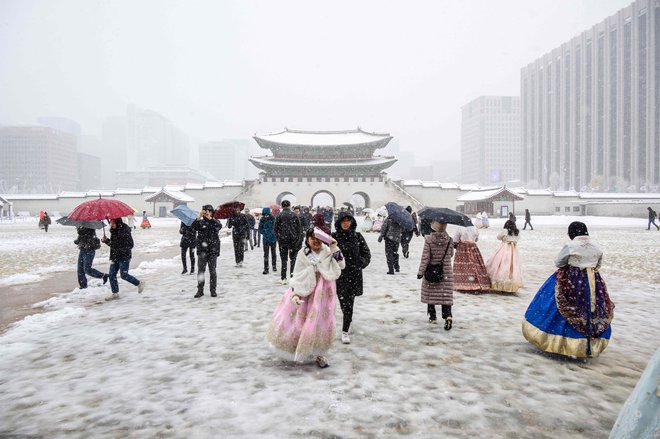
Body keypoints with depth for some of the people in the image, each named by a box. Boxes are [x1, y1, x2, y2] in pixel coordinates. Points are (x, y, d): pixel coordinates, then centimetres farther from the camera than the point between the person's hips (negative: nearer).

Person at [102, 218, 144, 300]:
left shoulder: (125, 231, -14)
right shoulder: (113, 231, 10)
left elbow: (130, 245, -16)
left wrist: (120, 249, -24)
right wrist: (106, 240, 3)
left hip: (124, 257, -8)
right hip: (114, 257, 8)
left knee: (124, 275, -8)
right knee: (111, 274, 5)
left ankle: (139, 283, 14)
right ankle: (115, 294, 14)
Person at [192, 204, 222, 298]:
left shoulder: (215, 221, 5)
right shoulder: (200, 222, 7)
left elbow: (219, 226, -18)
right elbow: (194, 227, -14)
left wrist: (210, 218, -25)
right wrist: (199, 217, -26)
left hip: (213, 250, -1)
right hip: (201, 250, 1)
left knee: (212, 271, 4)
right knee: (200, 271, 4)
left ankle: (213, 290, 13)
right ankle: (200, 290, 12)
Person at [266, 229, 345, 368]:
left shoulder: (328, 252, -3)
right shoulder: (303, 254, -5)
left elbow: (341, 265, -13)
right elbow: (297, 276, -3)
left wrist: (335, 249, -20)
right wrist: (295, 293, -12)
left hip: (323, 293, 0)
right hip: (305, 291, 0)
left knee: (320, 322, 4)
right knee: (297, 319, 4)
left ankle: (318, 354, 20)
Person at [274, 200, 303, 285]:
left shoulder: (279, 216, -2)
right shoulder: (294, 215, -1)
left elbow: (276, 229, -1)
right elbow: (299, 227, 1)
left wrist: (278, 238, 7)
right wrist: (298, 238, 8)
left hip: (282, 240, 0)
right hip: (293, 239, 0)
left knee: (284, 259, 5)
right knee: (293, 257, 13)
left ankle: (284, 278, 5)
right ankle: (292, 273, 4)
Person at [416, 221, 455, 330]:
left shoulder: (428, 240, -13)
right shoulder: (449, 240, -5)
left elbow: (425, 258, -13)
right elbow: (451, 254, 9)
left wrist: (420, 272, -8)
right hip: (446, 272, 1)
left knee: (430, 295, 14)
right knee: (446, 295, 2)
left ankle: (433, 317, 21)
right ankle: (448, 316, -17)